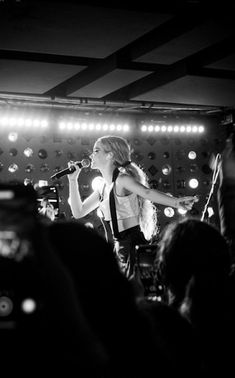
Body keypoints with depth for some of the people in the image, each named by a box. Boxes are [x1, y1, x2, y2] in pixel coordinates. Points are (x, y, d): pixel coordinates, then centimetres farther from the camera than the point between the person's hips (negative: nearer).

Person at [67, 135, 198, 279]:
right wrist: (73, 180, 10)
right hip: (119, 246, 8)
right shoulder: (104, 187, 13)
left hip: (133, 244, -8)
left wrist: (175, 202, -44)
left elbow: (147, 192, -28)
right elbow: (78, 212, 15)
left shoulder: (121, 179, -12)